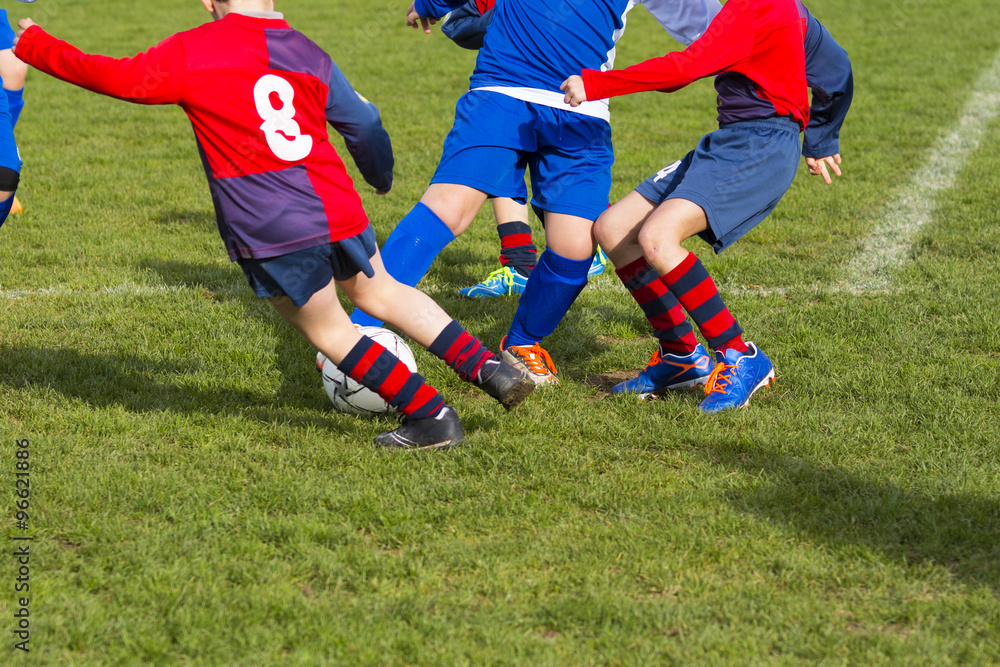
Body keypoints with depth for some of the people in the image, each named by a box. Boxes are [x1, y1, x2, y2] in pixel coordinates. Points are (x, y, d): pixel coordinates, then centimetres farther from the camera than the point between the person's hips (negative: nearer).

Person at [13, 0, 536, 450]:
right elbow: (363, 122, 19)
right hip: (337, 208, 5)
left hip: (269, 233, -5)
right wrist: (380, 177, 40)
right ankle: (490, 369, 21)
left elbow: (116, 77, -3)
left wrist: (36, 47, 12)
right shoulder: (306, 52, 11)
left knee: (327, 330, 13)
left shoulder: (190, 53, -3)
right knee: (379, 291, 27)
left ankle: (432, 417, 12)